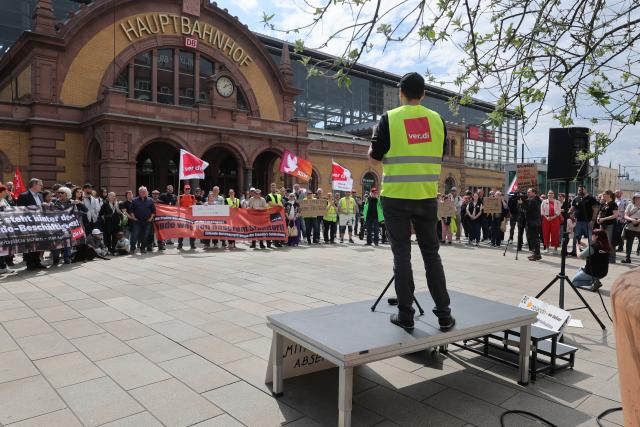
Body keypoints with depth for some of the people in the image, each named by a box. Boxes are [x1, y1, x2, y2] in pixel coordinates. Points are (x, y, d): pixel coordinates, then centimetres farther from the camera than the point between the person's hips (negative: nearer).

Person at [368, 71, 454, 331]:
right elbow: (440, 157, 15)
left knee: (402, 254, 5)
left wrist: (375, 137, 16)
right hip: (427, 196, 3)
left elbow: (374, 158, -2)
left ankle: (405, 315, 10)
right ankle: (444, 314, 14)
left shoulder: (390, 119, -4)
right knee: (431, 253, 12)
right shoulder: (436, 119, 7)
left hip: (396, 196, -3)